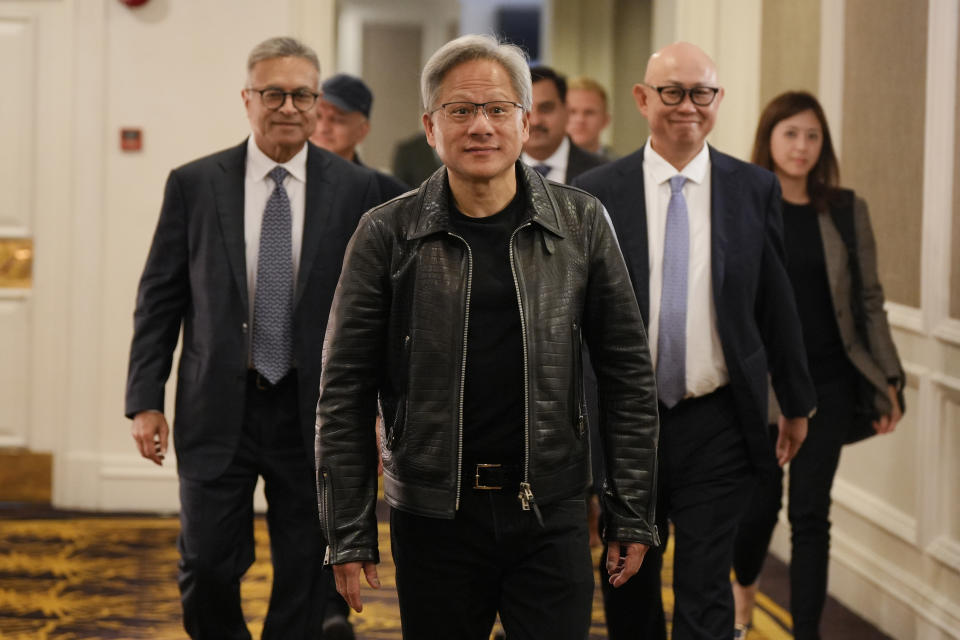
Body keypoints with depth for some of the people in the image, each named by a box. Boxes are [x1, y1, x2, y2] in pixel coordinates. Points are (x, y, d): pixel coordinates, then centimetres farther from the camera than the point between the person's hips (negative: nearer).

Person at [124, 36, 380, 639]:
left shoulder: (356, 189, 0)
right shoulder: (194, 184, 1)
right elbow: (159, 299, 4)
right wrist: (146, 400, -1)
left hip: (314, 412, 0)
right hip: (218, 409, 0)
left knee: (306, 579, 7)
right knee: (208, 568, 0)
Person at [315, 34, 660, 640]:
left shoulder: (581, 223, 3)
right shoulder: (387, 235, -1)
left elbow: (628, 375, 5)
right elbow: (345, 396, 1)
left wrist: (633, 517, 3)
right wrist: (350, 534, -2)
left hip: (551, 515, 1)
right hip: (433, 517, 0)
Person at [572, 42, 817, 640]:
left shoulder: (755, 188, 2)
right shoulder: (597, 193, -1)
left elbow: (777, 301, 8)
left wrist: (797, 402, 14)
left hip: (716, 426, -1)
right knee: (629, 587, 15)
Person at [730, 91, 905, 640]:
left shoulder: (846, 211, 2)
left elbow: (869, 300, 5)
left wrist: (888, 382, 3)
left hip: (827, 383, 1)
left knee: (811, 513, 0)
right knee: (760, 503, 5)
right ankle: (744, 589, 38)